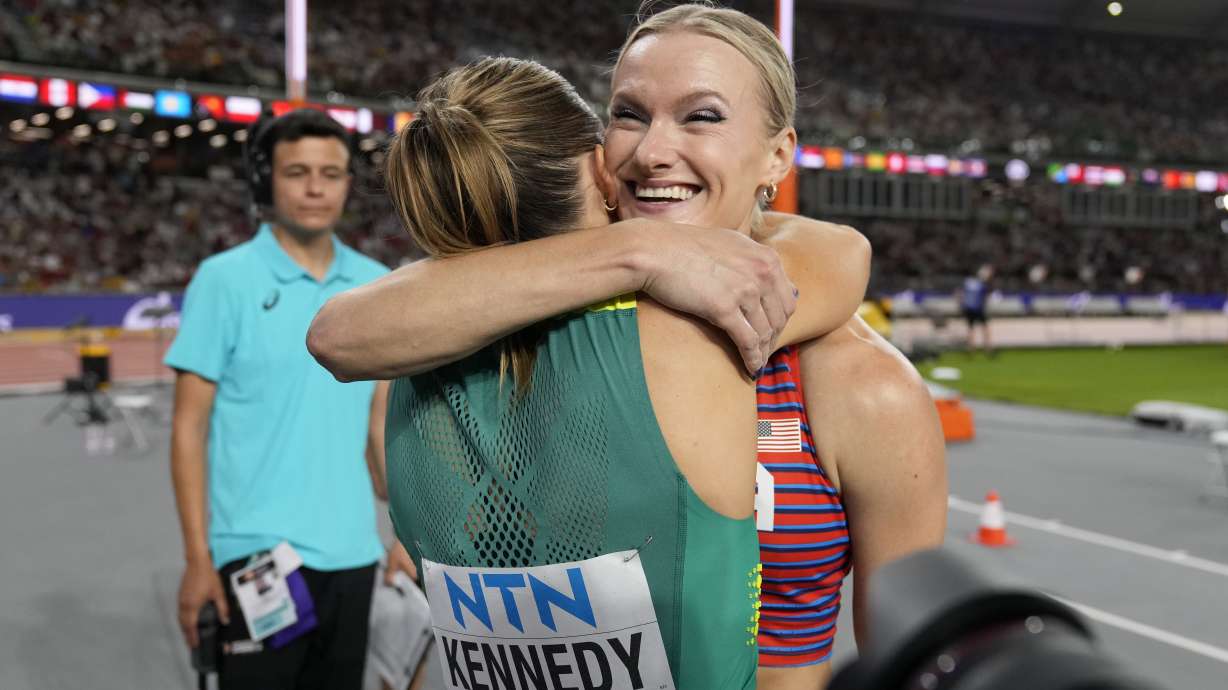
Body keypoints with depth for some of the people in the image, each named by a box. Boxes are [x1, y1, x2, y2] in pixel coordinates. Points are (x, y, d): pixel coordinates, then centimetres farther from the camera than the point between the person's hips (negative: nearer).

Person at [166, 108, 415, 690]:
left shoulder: (379, 286, 6)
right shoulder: (224, 280, -6)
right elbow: (189, 425, -7)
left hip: (353, 555, 4)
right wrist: (198, 556, -11)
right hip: (258, 556, -4)